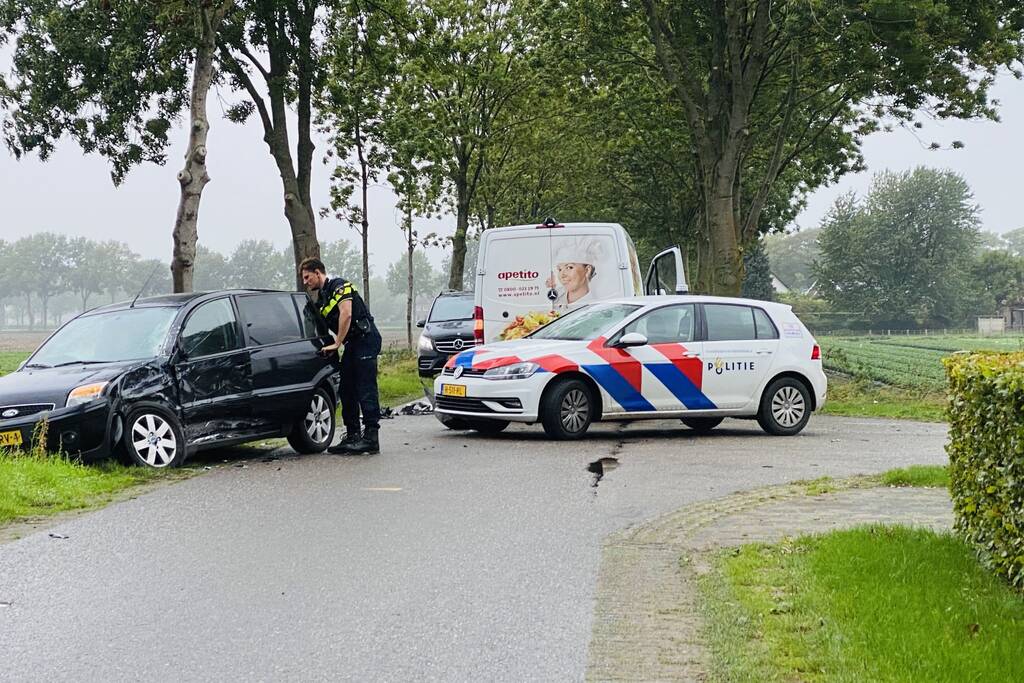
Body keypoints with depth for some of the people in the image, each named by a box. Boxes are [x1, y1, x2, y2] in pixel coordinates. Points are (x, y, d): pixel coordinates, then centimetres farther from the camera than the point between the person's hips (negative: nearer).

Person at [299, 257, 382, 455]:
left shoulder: (339, 286, -7)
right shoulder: (321, 298, 21)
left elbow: (346, 314, -19)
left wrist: (336, 344, -15)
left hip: (366, 339, -10)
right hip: (352, 344, 10)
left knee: (366, 390, -12)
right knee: (347, 390, 8)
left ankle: (371, 438, -15)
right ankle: (352, 436, 12)